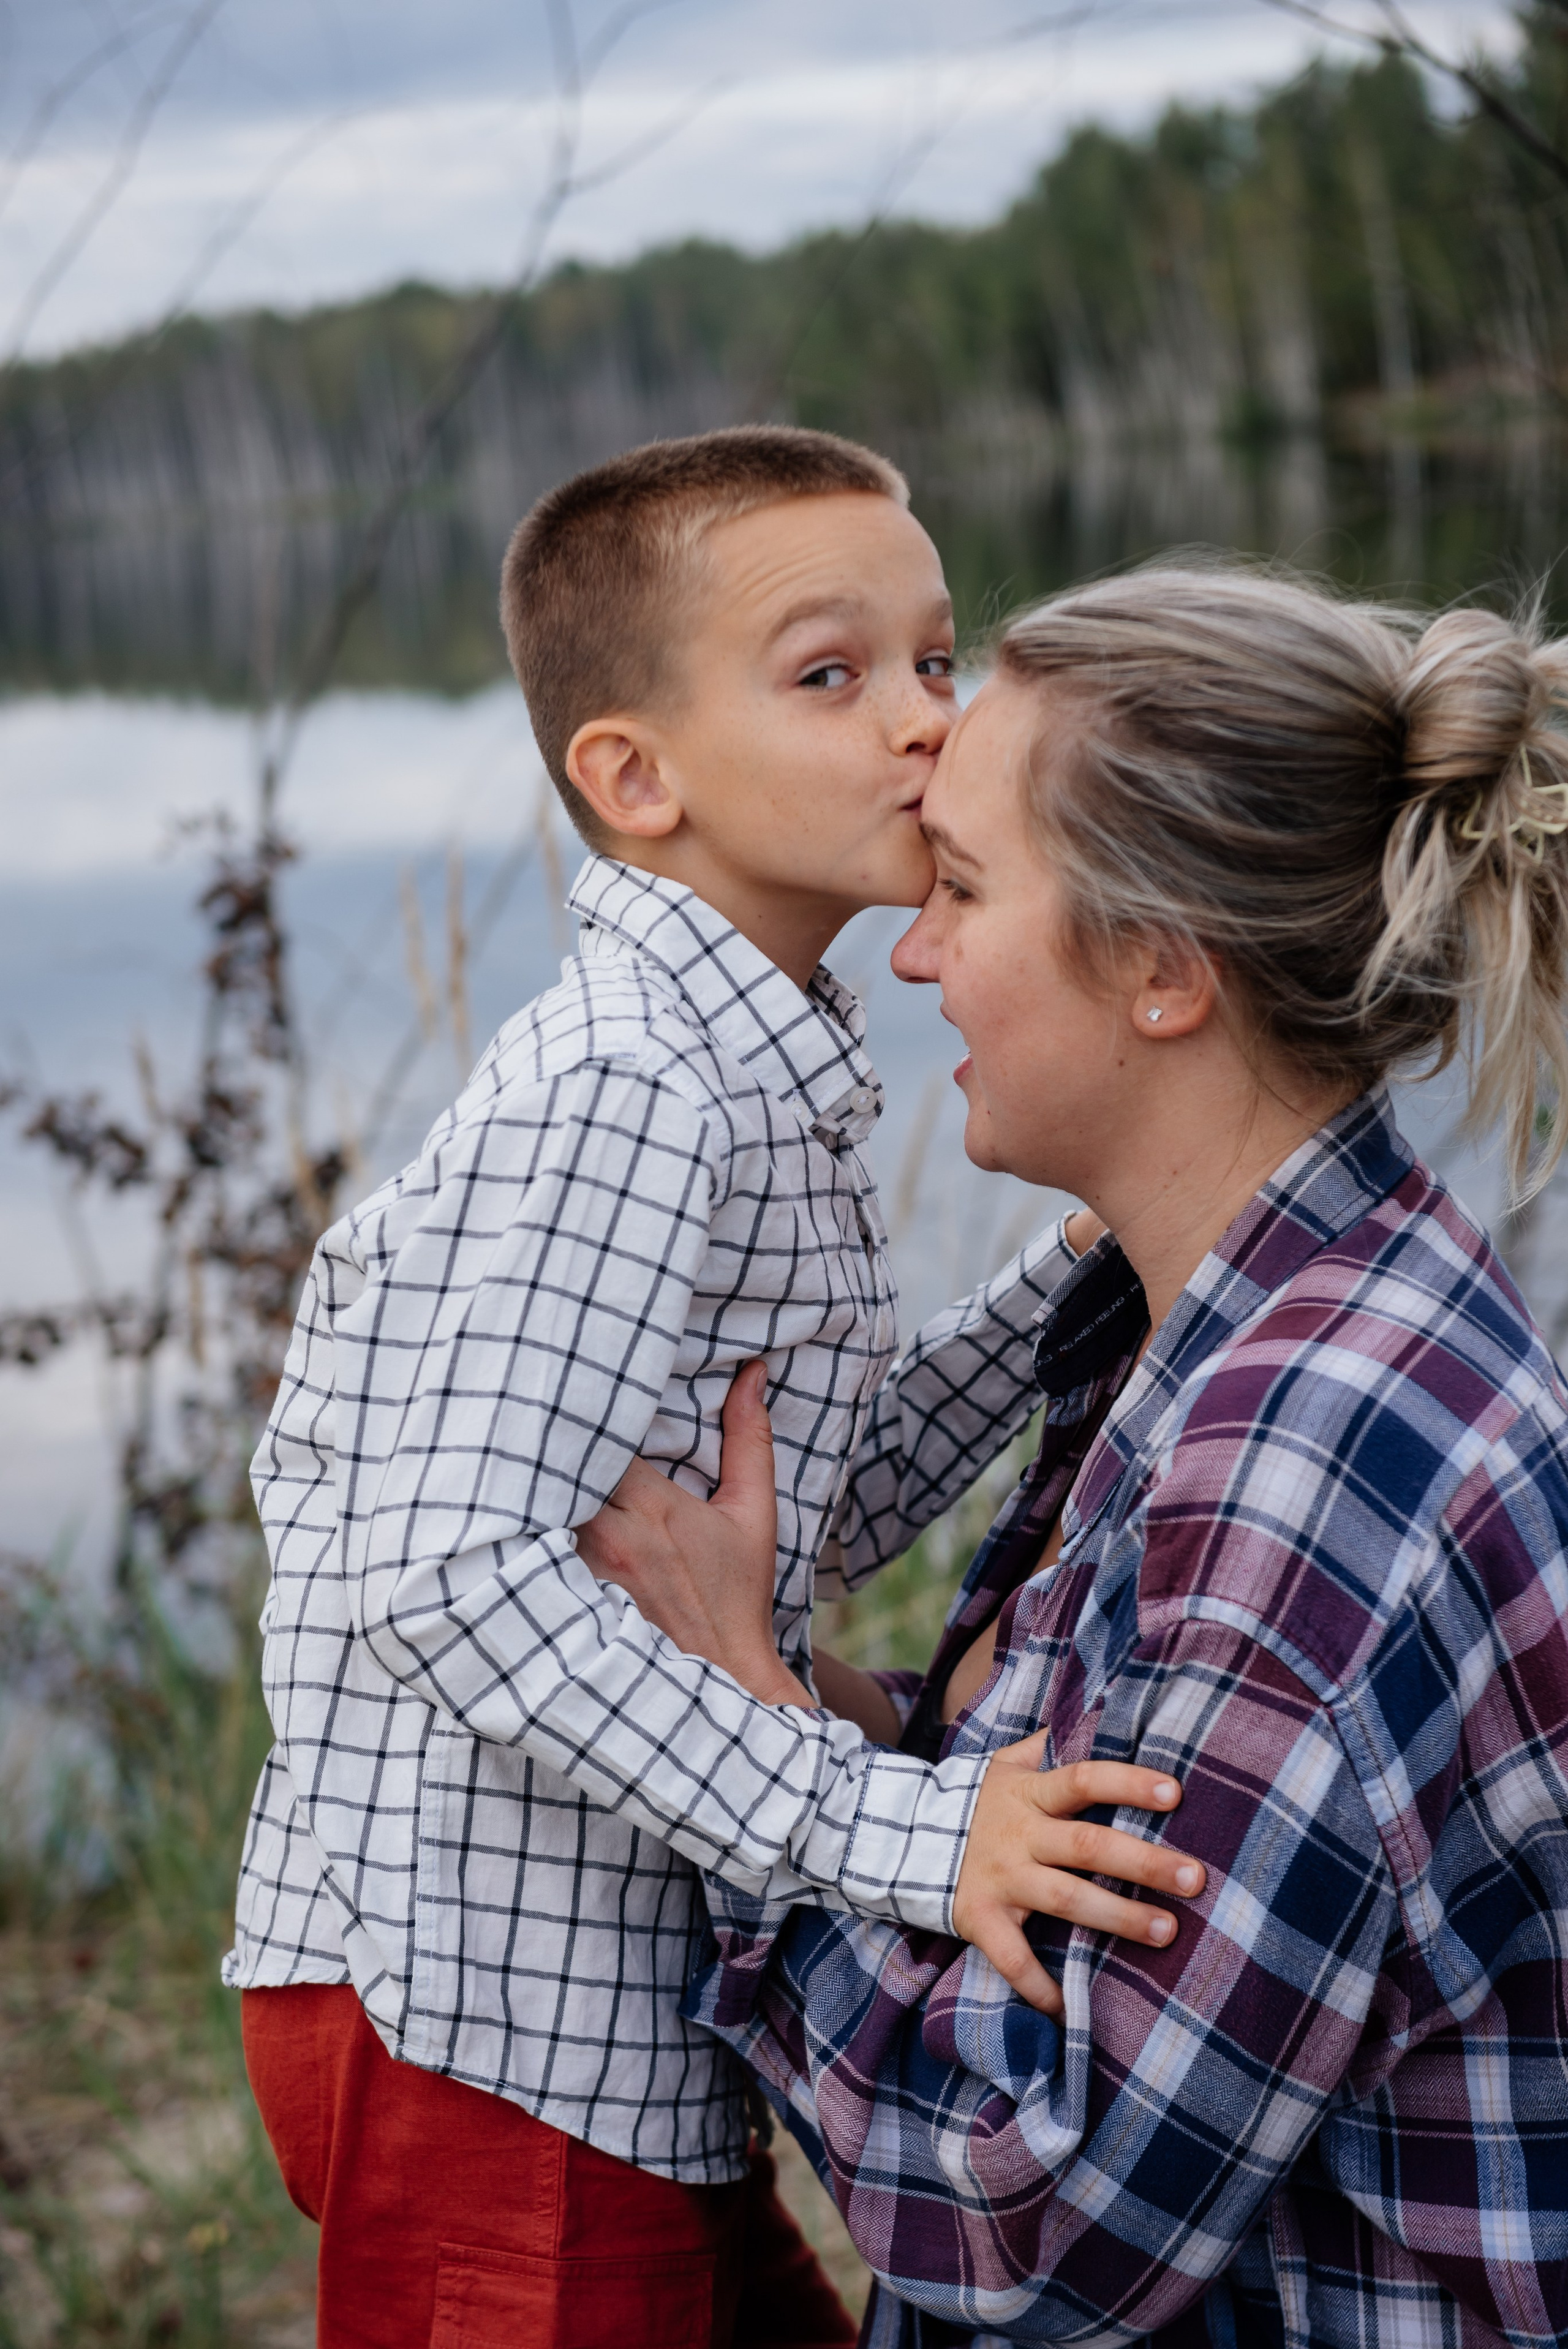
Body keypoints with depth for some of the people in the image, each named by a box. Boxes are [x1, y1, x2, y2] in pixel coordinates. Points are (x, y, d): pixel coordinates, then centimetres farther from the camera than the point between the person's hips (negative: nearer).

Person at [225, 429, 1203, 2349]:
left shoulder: (752, 1082, 13)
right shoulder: (623, 1092, -20)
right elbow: (452, 1572, -28)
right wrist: (884, 1827, -30)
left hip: (600, 2023, 10)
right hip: (481, 2020, -10)